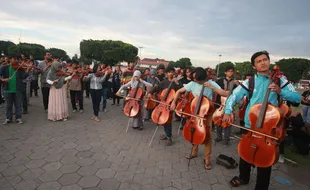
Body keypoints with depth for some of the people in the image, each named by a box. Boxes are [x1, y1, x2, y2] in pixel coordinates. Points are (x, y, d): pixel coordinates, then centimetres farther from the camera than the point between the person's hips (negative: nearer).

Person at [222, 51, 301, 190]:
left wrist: (280, 91, -22)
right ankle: (243, 178, 44)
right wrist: (228, 111, -24)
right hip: (250, 125, 1)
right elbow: (234, 96, -8)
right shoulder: (250, 81, -3)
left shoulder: (279, 80, -1)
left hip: (269, 127, -1)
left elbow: (297, 98, -5)